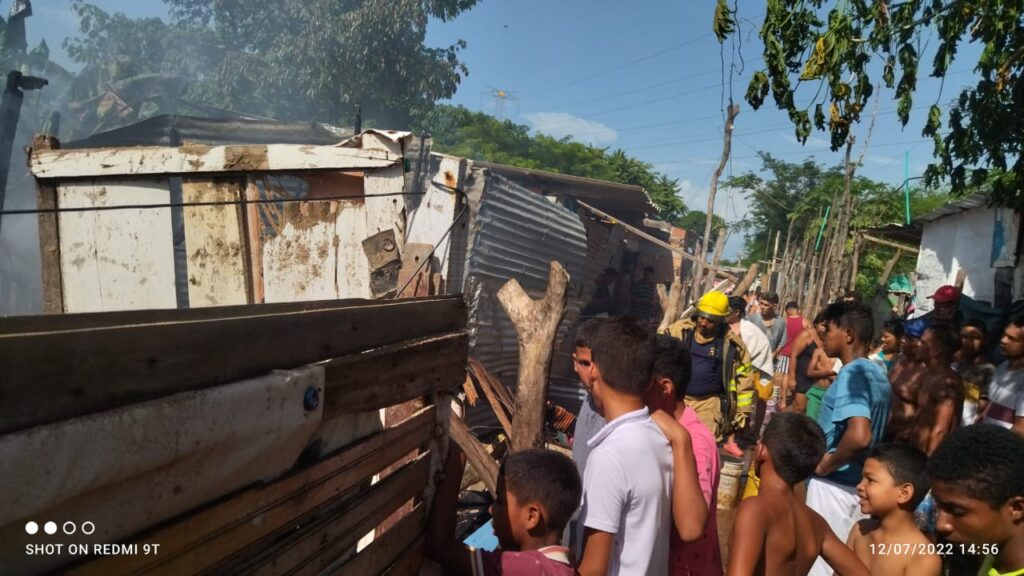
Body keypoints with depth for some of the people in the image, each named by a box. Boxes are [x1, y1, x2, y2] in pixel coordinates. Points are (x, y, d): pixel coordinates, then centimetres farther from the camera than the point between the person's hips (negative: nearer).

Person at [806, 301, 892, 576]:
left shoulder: (851, 373, -21)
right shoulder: (878, 374, 7)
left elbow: (859, 436, -35)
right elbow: (872, 432, 19)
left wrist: (824, 465, -20)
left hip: (835, 485, -9)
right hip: (860, 485, 9)